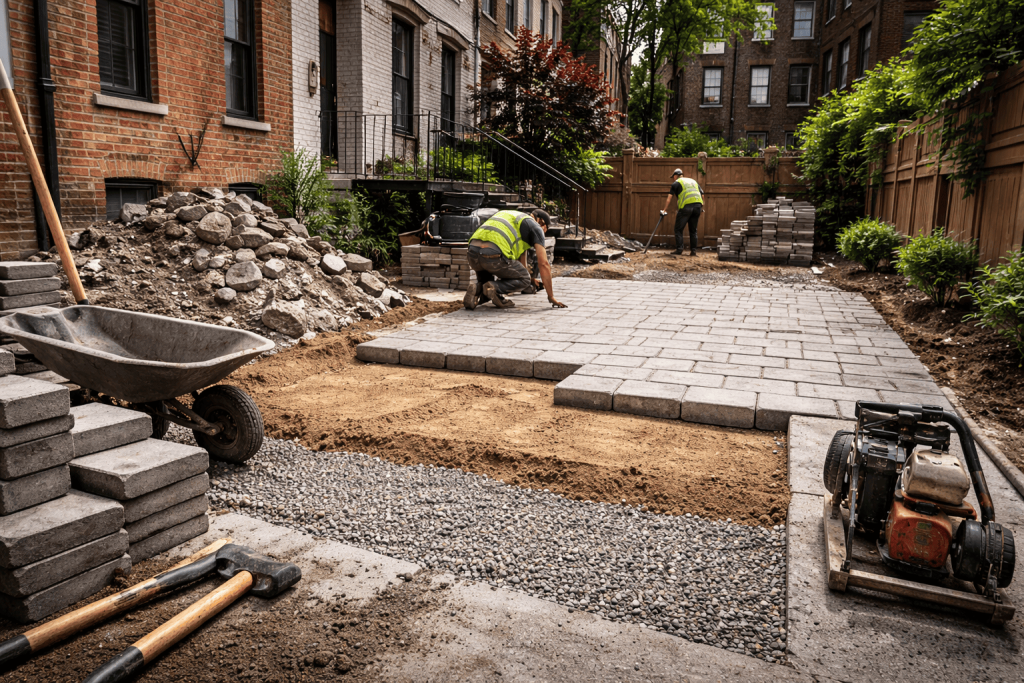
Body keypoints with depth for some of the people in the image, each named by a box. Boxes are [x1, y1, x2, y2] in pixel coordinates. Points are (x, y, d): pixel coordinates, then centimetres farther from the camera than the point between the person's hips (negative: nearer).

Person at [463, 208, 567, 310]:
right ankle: (495, 287, -7)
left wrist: (531, 279, 59)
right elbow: (544, 264, 9)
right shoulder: (535, 227, 15)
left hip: (473, 252, 7)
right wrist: (551, 297, 15)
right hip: (493, 255, -7)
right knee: (524, 280, 17)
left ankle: (477, 291, 3)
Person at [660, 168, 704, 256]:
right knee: (693, 230, 12)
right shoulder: (693, 181, 28)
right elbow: (702, 195, 22)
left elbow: (669, 197, 2)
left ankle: (679, 249, -4)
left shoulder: (676, 183, 12)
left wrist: (665, 209, 1)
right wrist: (701, 208, 26)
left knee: (678, 229, 5)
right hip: (698, 205, 5)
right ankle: (693, 250, 9)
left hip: (686, 206, -5)